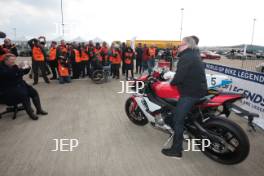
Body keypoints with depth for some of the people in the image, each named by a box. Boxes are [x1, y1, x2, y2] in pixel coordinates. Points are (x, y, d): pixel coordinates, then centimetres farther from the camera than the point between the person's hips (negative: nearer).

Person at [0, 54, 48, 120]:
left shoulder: (14, 66, 12)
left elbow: (24, 72, 18)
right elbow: (9, 74, -31)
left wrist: (27, 68, -4)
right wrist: (18, 67, -37)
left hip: (20, 84, 8)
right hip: (9, 89, -7)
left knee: (34, 92, -11)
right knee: (24, 94, -31)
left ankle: (39, 110, -4)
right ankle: (30, 113, -22)